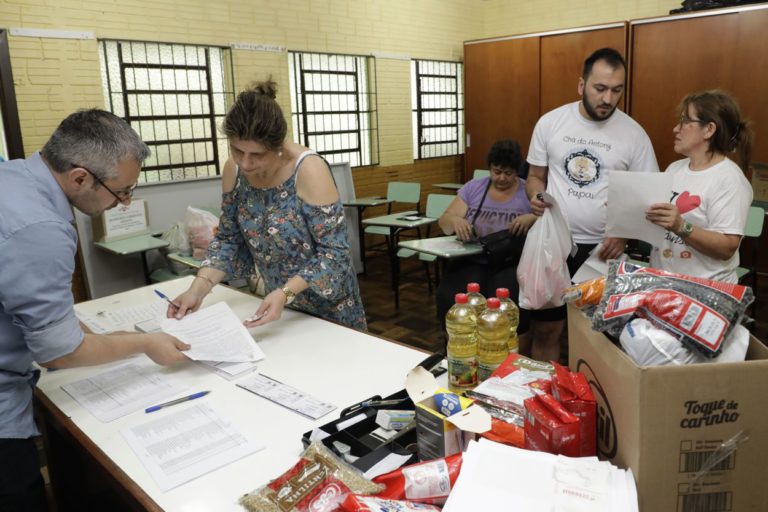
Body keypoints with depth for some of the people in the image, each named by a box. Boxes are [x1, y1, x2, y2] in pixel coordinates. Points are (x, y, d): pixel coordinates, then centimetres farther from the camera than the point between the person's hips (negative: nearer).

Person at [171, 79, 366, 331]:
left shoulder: (308, 170, -26)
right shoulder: (233, 170, -9)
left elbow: (333, 253, -23)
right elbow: (228, 239, 1)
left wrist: (285, 292, -33)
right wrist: (199, 287, -12)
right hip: (279, 301, 5)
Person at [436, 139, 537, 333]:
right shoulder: (473, 187, 11)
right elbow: (444, 222, 9)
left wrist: (532, 219, -23)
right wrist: (456, 221, -15)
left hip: (510, 263, -2)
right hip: (471, 260, 2)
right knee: (451, 300, -27)